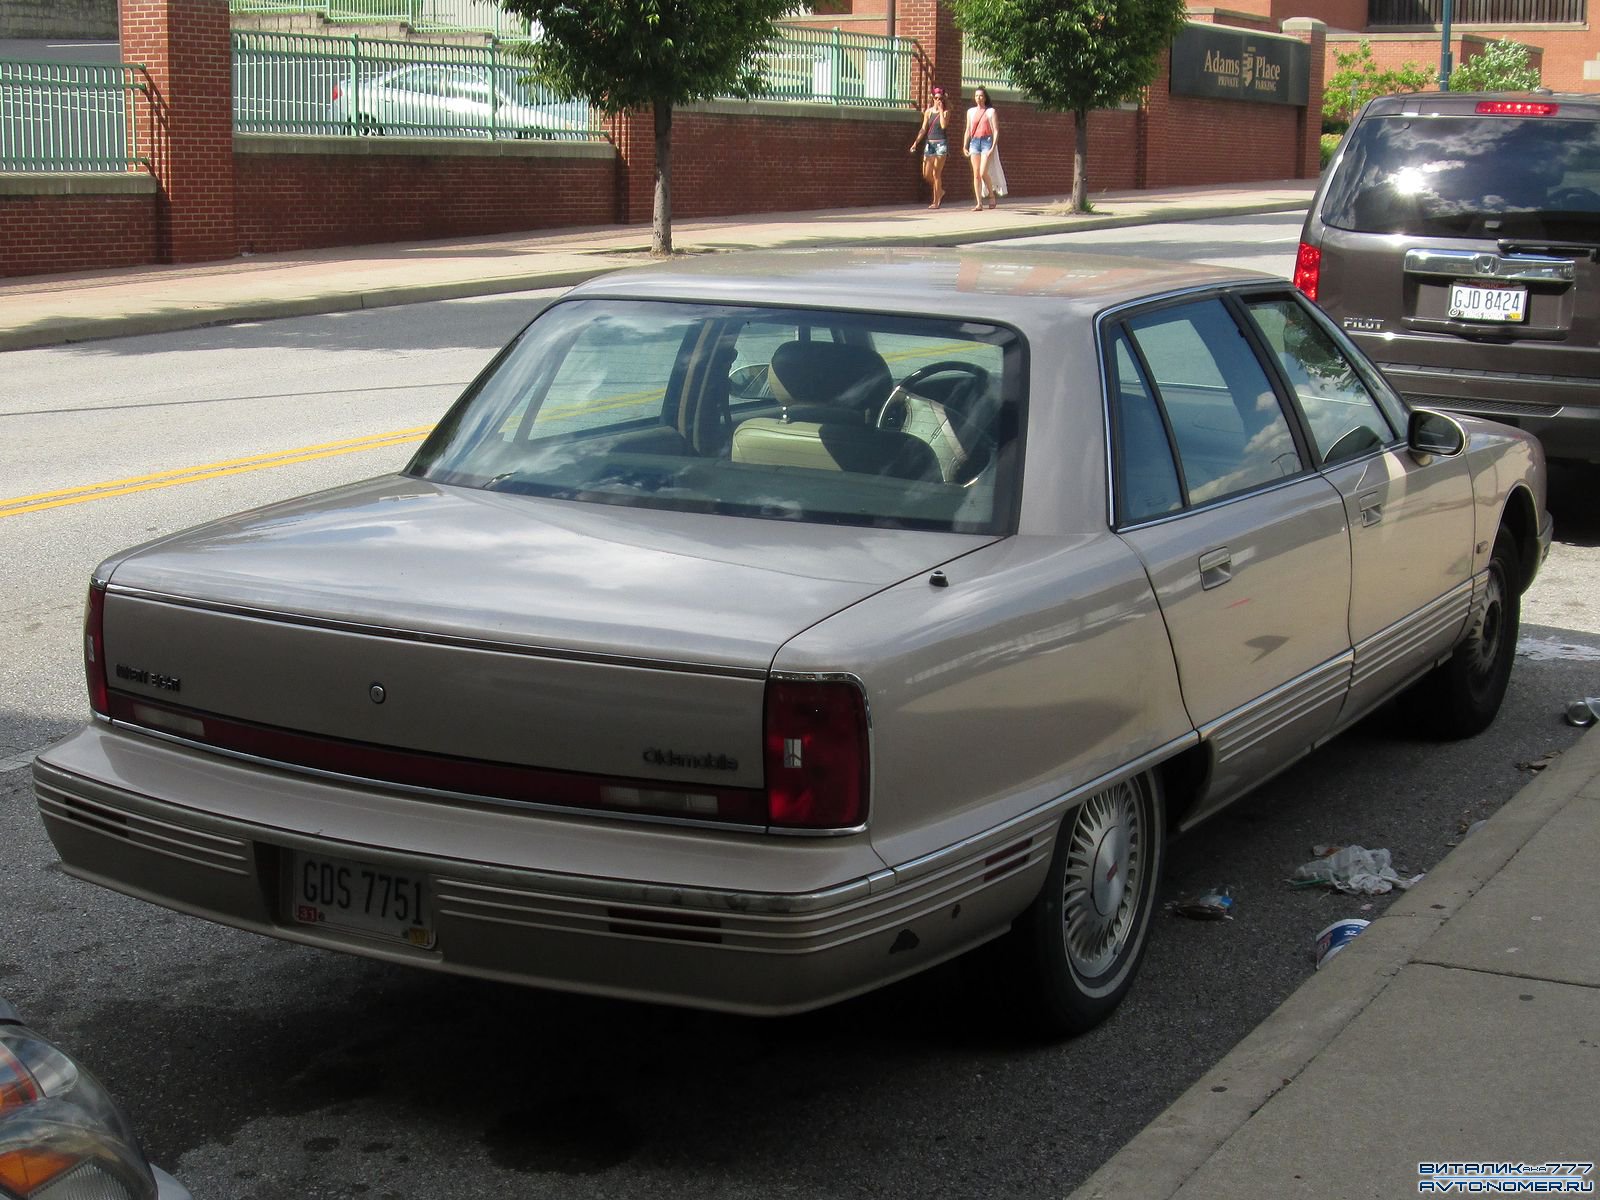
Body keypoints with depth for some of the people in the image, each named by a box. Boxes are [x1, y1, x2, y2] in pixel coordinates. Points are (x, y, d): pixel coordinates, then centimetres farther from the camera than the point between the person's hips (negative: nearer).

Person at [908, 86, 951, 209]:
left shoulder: (945, 111, 0)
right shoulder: (928, 111, 9)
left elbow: (944, 125, -18)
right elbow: (923, 129, 8)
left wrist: (941, 110, -11)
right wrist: (915, 143, -1)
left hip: (941, 143, -4)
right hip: (929, 143, 4)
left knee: (936, 173, -7)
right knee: (926, 174, 1)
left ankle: (936, 201, -1)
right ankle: (940, 192, 27)